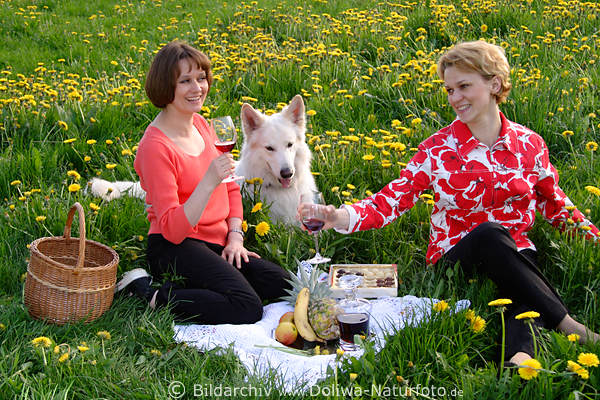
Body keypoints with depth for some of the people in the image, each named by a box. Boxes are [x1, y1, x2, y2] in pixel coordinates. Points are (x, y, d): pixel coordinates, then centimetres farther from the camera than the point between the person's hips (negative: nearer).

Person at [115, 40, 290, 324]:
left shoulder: (201, 124, 7)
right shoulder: (155, 147, -18)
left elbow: (231, 188, 19)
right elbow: (172, 230, -21)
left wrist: (235, 236, 4)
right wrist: (208, 183, -32)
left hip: (217, 243, 8)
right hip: (175, 248, -8)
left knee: (284, 286, -6)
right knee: (247, 308, -24)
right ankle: (148, 292, -10)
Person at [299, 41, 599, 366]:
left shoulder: (529, 144, 5)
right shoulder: (437, 149, -1)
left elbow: (554, 203, 19)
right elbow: (391, 201, -8)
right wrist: (339, 217, -25)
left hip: (515, 257, 2)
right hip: (455, 258, -1)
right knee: (489, 233, -36)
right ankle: (567, 325, -31)